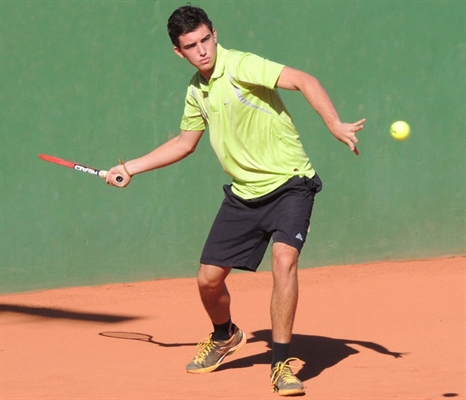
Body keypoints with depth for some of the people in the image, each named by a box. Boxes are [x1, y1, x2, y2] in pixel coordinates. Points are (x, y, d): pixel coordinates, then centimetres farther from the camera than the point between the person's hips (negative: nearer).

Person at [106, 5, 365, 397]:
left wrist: (334, 124, -44)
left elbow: (304, 80, -30)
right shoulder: (196, 91, 6)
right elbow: (184, 143, 24)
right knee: (209, 278, 6)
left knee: (284, 259, -28)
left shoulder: (241, 67, -17)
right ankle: (225, 336, 40)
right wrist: (130, 168, 24)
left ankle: (282, 363, -19)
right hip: (243, 193, 7)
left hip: (289, 184, -7)